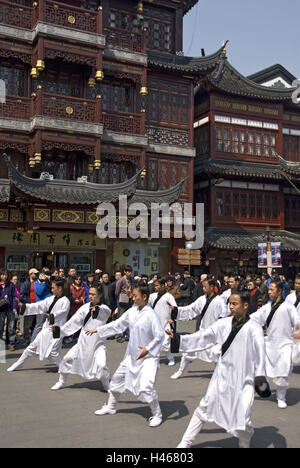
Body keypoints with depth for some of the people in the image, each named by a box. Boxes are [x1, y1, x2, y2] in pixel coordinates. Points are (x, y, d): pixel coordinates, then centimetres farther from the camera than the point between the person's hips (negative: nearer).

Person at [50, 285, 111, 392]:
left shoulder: (104, 309, -8)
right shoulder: (85, 307, 1)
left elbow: (107, 312, -32)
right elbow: (74, 321, 0)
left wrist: (98, 309, -54)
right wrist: (60, 329, -11)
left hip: (98, 343, -4)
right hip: (84, 342, 4)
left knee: (101, 364, -21)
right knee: (68, 358, 0)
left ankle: (106, 384, 9)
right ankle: (62, 382, 25)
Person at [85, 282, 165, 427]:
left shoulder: (151, 315, -19)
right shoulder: (132, 311, 0)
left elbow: (160, 336, -20)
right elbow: (117, 325, 11)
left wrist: (148, 349, -26)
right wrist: (98, 330, 14)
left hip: (148, 357, -8)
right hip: (132, 355, 8)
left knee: (146, 387, -18)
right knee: (117, 379, 18)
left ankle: (157, 415, 5)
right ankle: (111, 407, 40)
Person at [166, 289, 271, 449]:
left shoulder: (254, 329, -14)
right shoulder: (224, 324, -1)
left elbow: (260, 353, -20)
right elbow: (202, 337, 1)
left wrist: (260, 376, -31)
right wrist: (176, 338, -4)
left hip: (243, 381, -4)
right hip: (222, 377, 5)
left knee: (242, 421, -4)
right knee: (204, 408, 13)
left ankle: (244, 445, 29)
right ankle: (185, 443, 29)